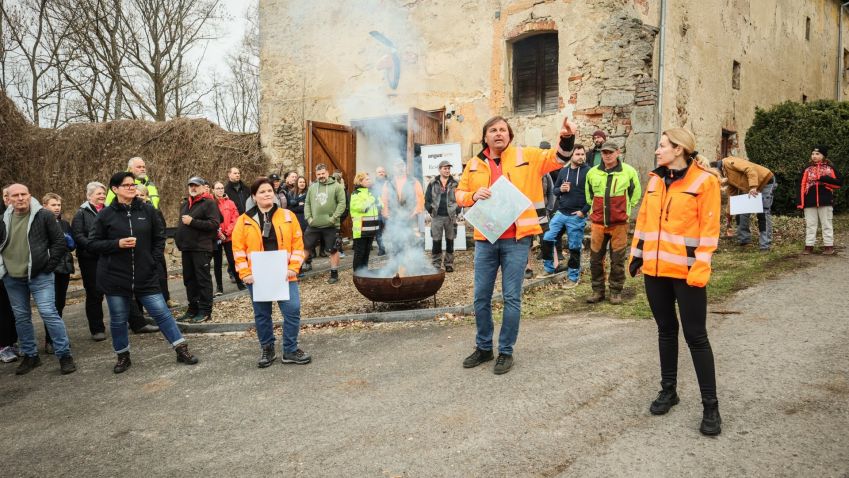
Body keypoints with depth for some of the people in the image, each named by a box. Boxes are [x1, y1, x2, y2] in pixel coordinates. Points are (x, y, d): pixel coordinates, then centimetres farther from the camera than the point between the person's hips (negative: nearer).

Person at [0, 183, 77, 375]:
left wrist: (49, 266, -10)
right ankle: (30, 355, 25)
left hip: (39, 275, -5)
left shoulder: (44, 215, -7)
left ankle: (64, 355, -1)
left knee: (49, 313, -9)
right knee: (21, 317, 12)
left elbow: (60, 242, -6)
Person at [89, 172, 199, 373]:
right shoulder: (106, 215, -2)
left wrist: (155, 260, 0)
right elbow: (93, 244, 1)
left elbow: (160, 237, 10)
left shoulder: (147, 210, 2)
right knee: (118, 319, 10)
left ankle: (182, 350, 10)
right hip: (115, 277, 0)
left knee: (161, 312, 1)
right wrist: (117, 244, -15)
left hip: (146, 275, 0)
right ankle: (123, 357, 28)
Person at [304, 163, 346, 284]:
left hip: (330, 225, -3)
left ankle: (334, 274, 15)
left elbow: (342, 203, -9)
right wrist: (309, 217, -2)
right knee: (305, 246, 6)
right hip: (314, 225, 4)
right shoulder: (312, 187, 10)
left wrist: (334, 218, -16)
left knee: (333, 250, 5)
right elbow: (307, 203, 11)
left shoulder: (336, 186, -3)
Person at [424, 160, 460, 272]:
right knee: (436, 242, 0)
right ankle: (436, 265, 6)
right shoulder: (432, 184, 7)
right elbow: (427, 199, 7)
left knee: (450, 241, 7)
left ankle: (449, 264, 15)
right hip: (437, 217, 0)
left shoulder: (455, 183, 6)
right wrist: (430, 210, -4)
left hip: (450, 217, 1)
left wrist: (457, 210, -5)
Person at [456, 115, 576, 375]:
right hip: (485, 239, 3)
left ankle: (506, 351, 18)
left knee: (512, 298, 4)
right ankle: (483, 347, 27)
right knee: (481, 297, 10)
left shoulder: (526, 156, 1)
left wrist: (566, 139, -22)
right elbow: (459, 194, 14)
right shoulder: (474, 165, 8)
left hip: (516, 239, -3)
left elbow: (557, 158, -2)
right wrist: (474, 196, -8)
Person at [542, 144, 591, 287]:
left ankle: (574, 277, 17)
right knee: (547, 239, 1)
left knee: (574, 247, 4)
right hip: (560, 213, 5)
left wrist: (584, 211, -14)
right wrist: (561, 189, -7)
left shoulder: (589, 172, -7)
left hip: (577, 216, -5)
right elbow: (555, 189, 16)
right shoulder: (563, 171, 9)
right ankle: (549, 269, 17)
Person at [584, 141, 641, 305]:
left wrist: (625, 208, 10)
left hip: (619, 223, -2)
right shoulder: (592, 173, 5)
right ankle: (597, 291, 18)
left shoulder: (629, 171, -3)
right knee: (595, 258, 6)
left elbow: (635, 193, 11)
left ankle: (616, 291, 16)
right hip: (597, 222, 3)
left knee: (618, 259, 4)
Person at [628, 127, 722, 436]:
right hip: (655, 268, 6)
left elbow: (709, 226, -11)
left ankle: (710, 405, 10)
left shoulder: (705, 180, -7)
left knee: (695, 336, -1)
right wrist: (636, 254, 12)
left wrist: (701, 266, -17)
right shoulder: (656, 180, 11)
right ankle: (668, 390, 29)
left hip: (686, 271, -6)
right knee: (666, 330, 15)